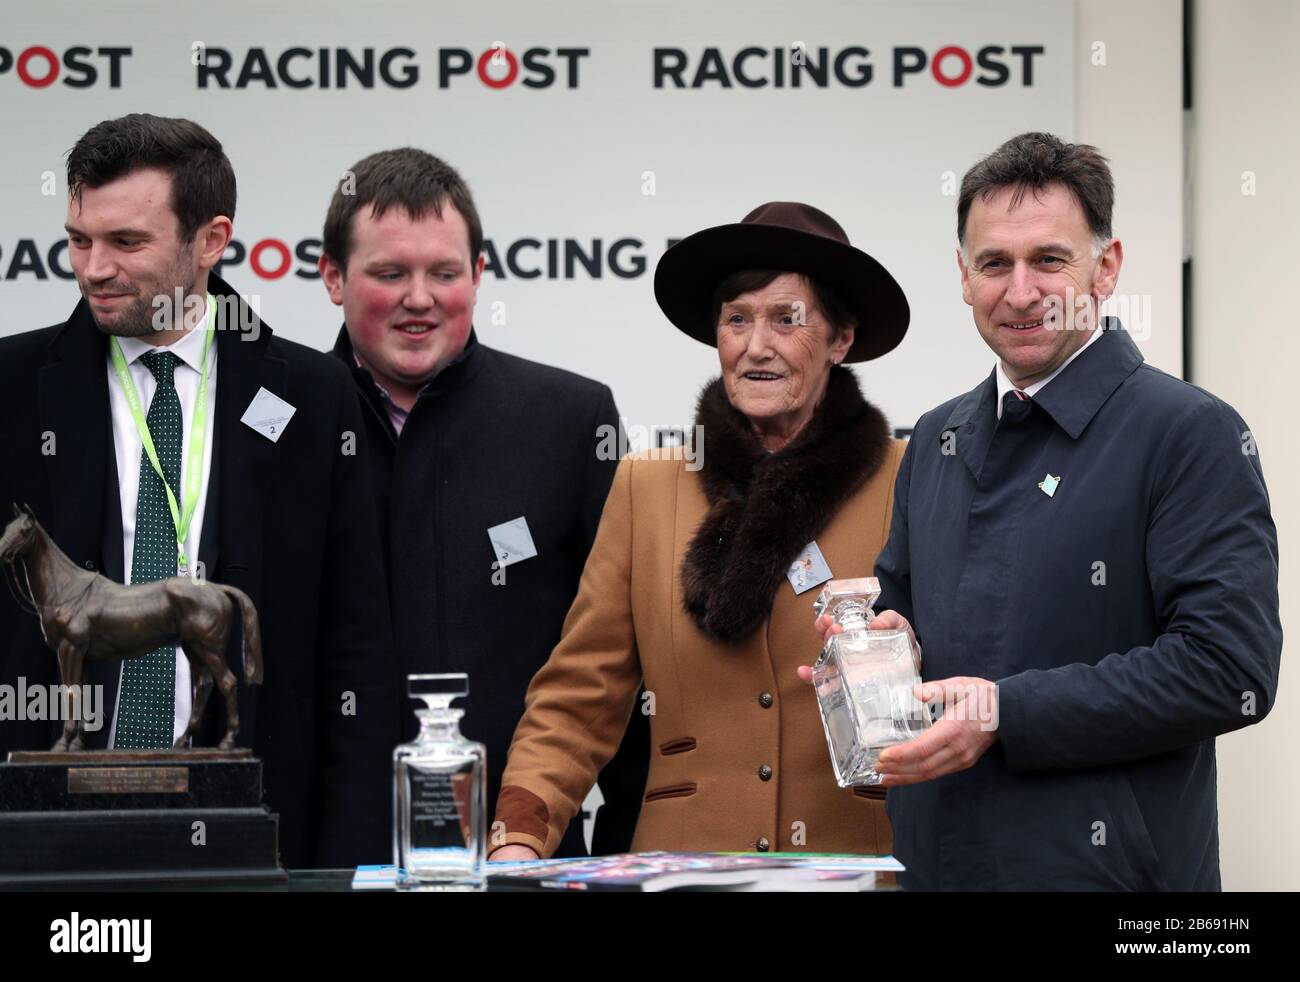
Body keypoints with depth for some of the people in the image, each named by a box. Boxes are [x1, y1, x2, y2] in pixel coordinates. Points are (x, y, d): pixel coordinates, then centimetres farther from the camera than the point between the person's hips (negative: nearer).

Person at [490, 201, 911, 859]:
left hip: (855, 860, -2)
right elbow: (580, 698, 8)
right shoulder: (647, 485, 10)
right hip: (683, 870, 2)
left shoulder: (903, 487, 4)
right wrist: (518, 836, -6)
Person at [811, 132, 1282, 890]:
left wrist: (1006, 713, -20)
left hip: (1103, 864, -6)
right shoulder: (936, 439, 12)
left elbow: (1230, 670, -18)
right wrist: (882, 641, 0)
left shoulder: (1192, 434, -10)